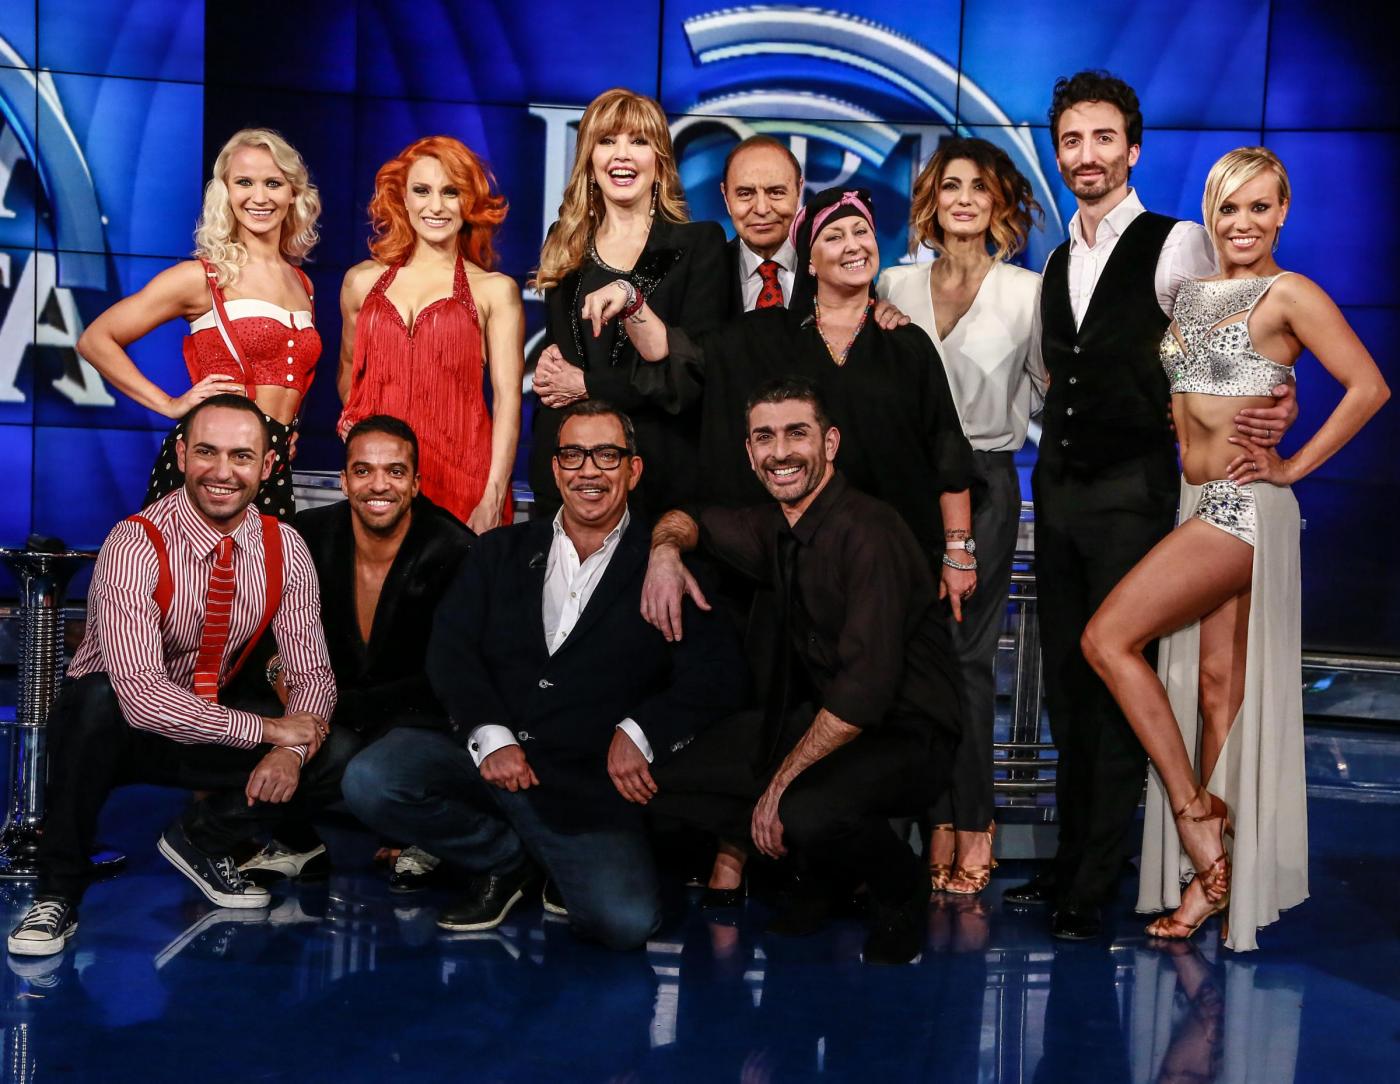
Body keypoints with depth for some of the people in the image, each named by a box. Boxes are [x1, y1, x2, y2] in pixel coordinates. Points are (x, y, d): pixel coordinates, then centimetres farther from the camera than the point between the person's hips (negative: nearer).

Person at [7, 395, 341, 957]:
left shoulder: (284, 548, -10)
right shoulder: (135, 545, -26)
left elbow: (312, 672, -9)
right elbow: (141, 694, -37)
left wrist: (291, 750, -29)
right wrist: (264, 729, -33)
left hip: (209, 730, 4)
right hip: (106, 727, -4)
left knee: (334, 758, -18)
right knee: (97, 696, -39)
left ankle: (200, 839, 8)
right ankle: (57, 893, -18)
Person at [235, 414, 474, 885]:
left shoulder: (454, 552, -17)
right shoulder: (312, 533, -5)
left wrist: (334, 705, -23)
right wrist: (284, 667, -17)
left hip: (416, 715, -4)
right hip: (331, 717, 4)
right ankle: (300, 842, 2)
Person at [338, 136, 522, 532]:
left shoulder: (495, 290, 3)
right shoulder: (362, 282, 12)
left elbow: (507, 395, -4)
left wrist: (492, 501, -13)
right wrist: (355, 422, 5)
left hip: (460, 474, -2)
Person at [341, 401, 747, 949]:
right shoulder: (501, 551, 15)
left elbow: (716, 674, -2)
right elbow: (450, 648, 4)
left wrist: (639, 734, -16)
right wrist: (490, 735, -13)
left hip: (588, 780, -3)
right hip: (480, 753, 3)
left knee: (625, 921, -27)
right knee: (369, 780, -23)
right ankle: (508, 861, 3)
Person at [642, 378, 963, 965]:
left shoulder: (868, 532, -22)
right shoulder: (773, 529, 4)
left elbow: (866, 687, -28)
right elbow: (686, 517, 23)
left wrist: (781, 781, -24)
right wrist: (666, 550, -2)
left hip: (904, 735, -8)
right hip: (819, 719, 8)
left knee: (808, 811, -37)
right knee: (667, 779, -2)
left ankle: (900, 889, -2)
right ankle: (829, 867, 12)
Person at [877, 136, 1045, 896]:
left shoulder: (1027, 291, 1)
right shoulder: (896, 285, 8)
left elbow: (1050, 390, 7)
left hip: (984, 482, -2)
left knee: (966, 656, -4)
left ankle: (969, 824, 7)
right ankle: (944, 820, 9)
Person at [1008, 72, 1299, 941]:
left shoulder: (1176, 247, -5)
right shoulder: (1056, 263, 15)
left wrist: (1278, 402, -21)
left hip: (1131, 493, -6)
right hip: (1059, 487, 7)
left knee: (1116, 684, -4)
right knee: (1065, 681, 11)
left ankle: (1097, 886, 3)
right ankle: (1069, 860, 21)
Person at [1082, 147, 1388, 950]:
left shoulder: (1289, 295, -7)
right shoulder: (1192, 293, 14)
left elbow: (1369, 388, -12)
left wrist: (1293, 467, -9)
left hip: (1242, 506, -7)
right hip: (1197, 504, 7)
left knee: (1109, 638, -13)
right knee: (1215, 685, 7)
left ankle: (1194, 812, -3)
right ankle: (1211, 871, 11)